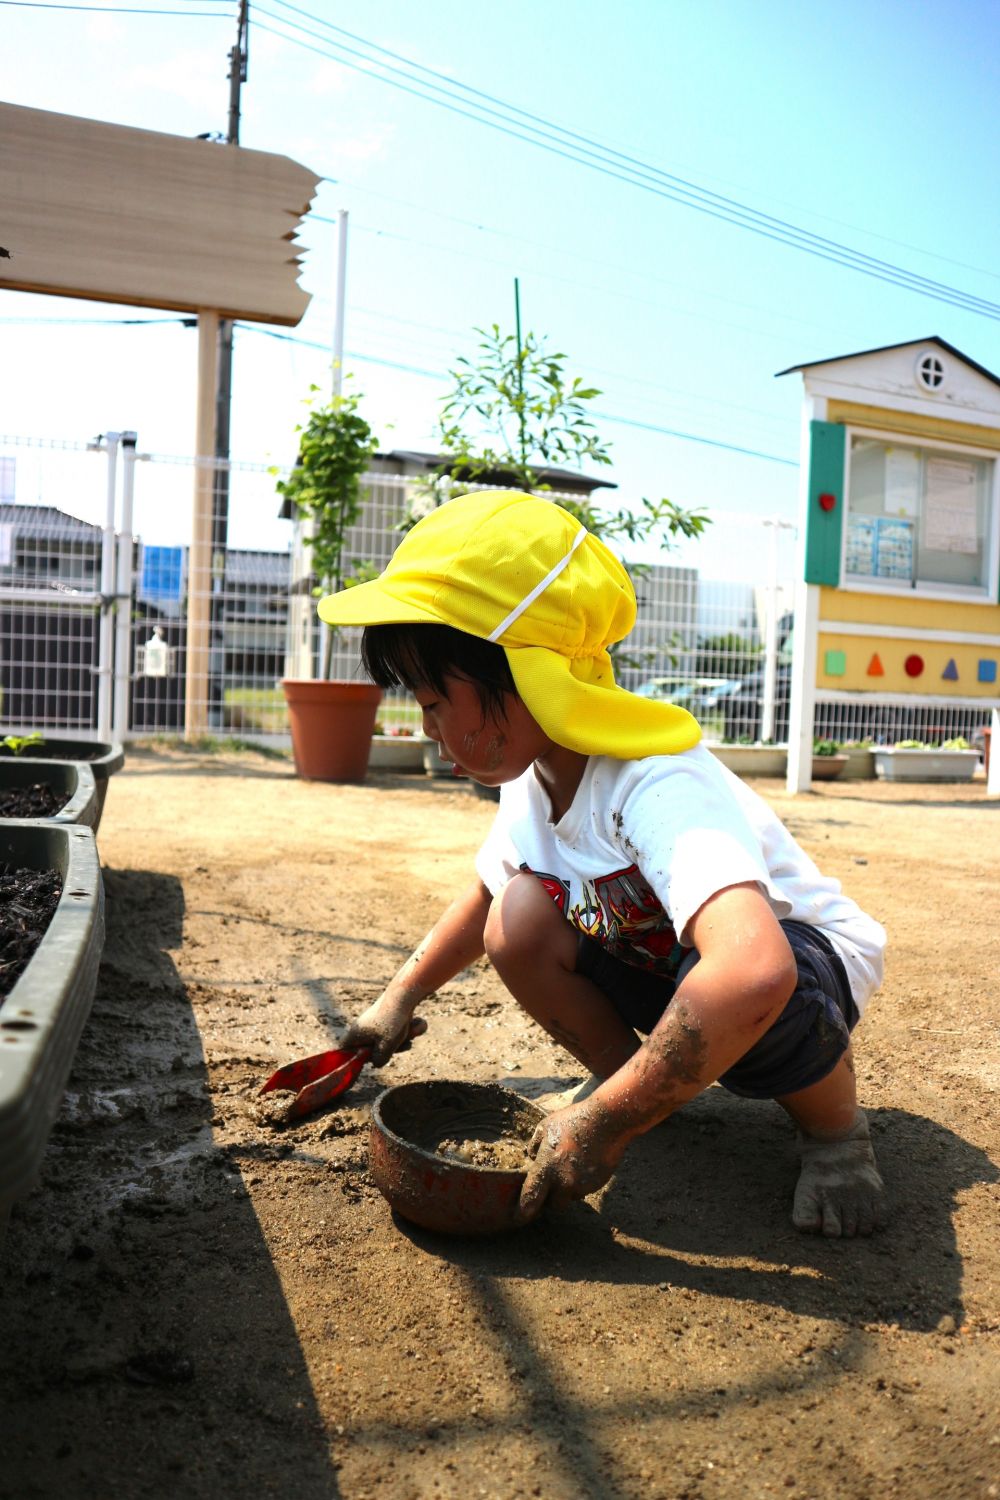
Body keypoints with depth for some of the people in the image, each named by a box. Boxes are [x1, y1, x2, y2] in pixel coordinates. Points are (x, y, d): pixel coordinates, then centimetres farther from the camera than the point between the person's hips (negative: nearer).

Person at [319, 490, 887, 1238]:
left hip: (804, 957, -6)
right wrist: (402, 996, 5)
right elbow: (484, 892, 12)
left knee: (737, 999, -40)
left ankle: (834, 1124, -8)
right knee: (520, 920, -17)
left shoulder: (659, 788, -38)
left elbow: (754, 972, -54)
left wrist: (605, 1125, -45)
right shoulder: (534, 777, -10)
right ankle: (624, 1076, 5)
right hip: (660, 960, 6)